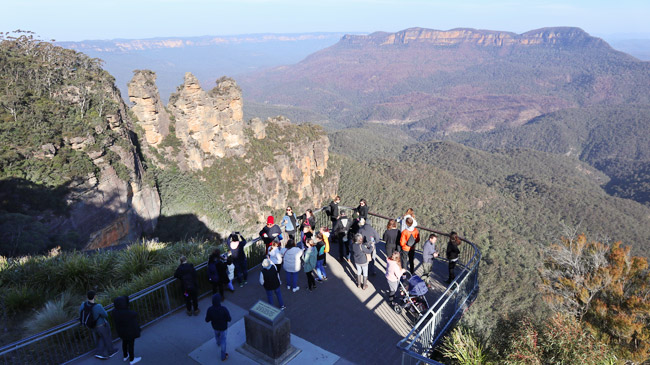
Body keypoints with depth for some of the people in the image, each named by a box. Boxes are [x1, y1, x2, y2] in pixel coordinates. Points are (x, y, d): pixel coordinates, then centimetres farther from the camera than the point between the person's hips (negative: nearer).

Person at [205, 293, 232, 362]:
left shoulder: (210, 309, -33)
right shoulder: (224, 309, -39)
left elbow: (207, 320, -17)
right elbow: (229, 319, -25)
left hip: (215, 326, 2)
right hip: (223, 327, -2)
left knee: (217, 334, 38)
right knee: (223, 341, 22)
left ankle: (218, 343, 71)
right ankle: (223, 356, 39)